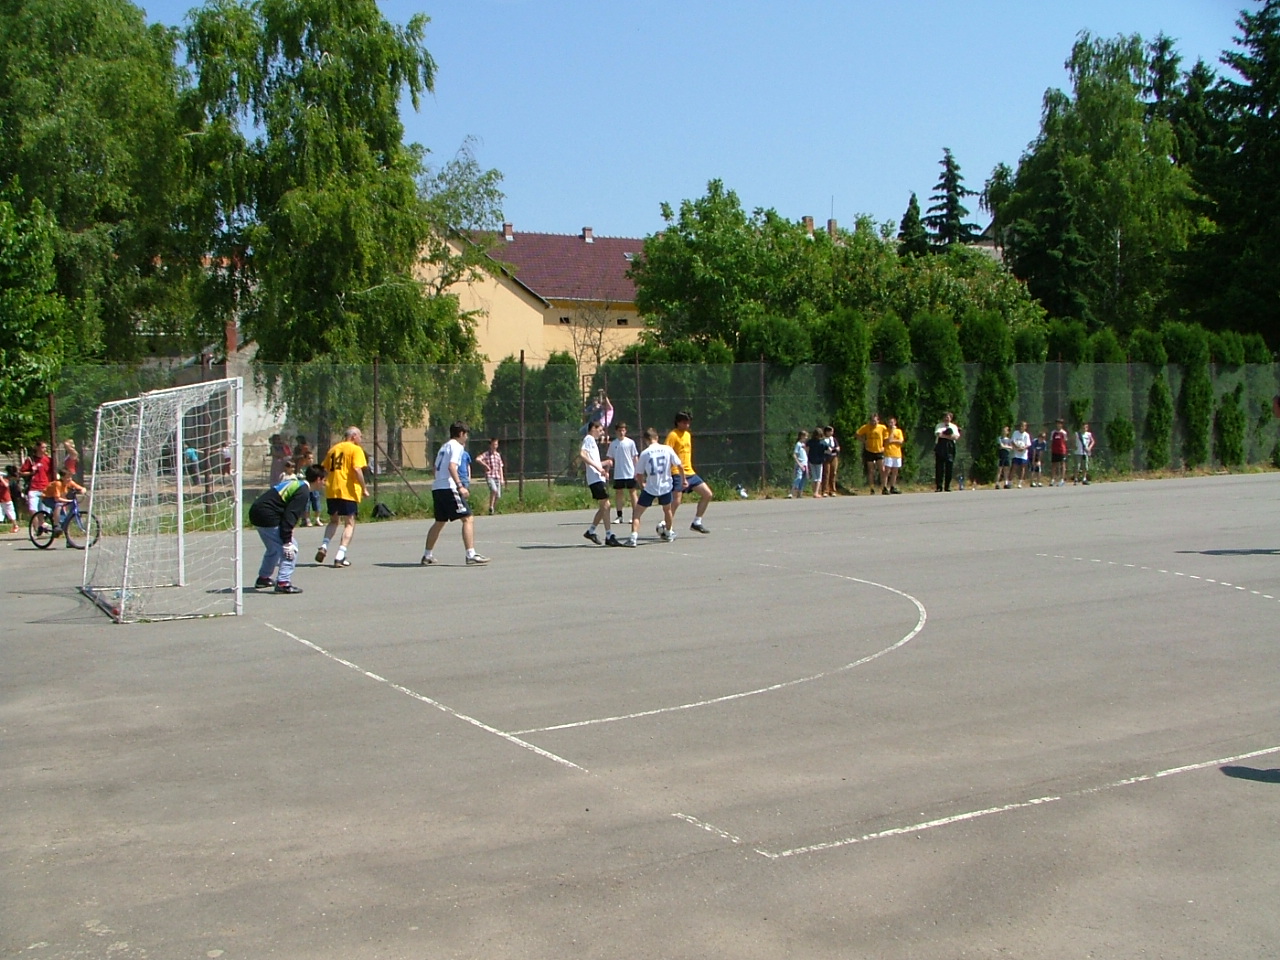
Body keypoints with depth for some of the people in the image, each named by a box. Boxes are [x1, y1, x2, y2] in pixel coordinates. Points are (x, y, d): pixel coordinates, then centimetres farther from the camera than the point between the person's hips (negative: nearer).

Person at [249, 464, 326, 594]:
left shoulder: (296, 483, 16)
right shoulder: (303, 492, -14)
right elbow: (290, 516, -21)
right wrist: (287, 542, -21)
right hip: (267, 516, -10)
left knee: (274, 548, 28)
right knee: (291, 548, -7)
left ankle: (263, 578, 41)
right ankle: (283, 583, -12)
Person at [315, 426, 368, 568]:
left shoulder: (333, 448, 16)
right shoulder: (356, 449, -3)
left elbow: (324, 470, 17)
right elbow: (357, 470, -16)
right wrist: (363, 489, -9)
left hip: (331, 491, 6)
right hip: (348, 491, -5)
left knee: (334, 521, 22)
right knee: (350, 523, 3)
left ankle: (324, 546, -1)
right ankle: (340, 556, -8)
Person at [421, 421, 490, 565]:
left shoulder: (444, 446, 21)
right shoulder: (457, 446, -5)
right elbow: (451, 466, -20)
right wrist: (460, 486, -27)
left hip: (436, 487, 9)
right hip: (449, 488, -9)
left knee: (439, 522, 21)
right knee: (468, 518, -9)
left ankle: (427, 556, 25)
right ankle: (471, 555, -17)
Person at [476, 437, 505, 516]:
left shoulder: (498, 455, 15)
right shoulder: (486, 454, -2)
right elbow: (477, 459, -19)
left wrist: (502, 478, 12)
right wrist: (485, 465, -18)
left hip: (497, 477, 6)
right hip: (489, 476, -6)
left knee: (498, 496, 3)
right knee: (494, 490, -29)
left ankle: (493, 510, 21)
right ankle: (491, 507, -18)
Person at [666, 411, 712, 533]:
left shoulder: (688, 434, 18)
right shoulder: (673, 435, -9)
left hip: (690, 473, 9)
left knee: (708, 494, 6)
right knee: (676, 501, -16)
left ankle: (696, 523, 14)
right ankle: (666, 527, -5)